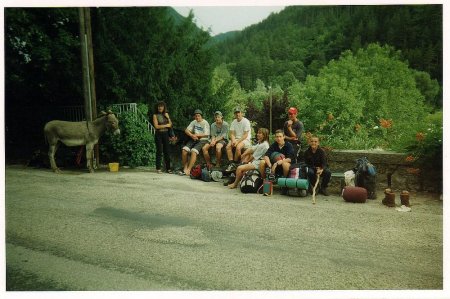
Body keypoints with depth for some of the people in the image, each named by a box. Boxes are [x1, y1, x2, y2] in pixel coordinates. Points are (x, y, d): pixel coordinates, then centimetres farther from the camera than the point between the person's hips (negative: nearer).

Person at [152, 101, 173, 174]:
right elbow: (156, 126, -11)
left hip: (165, 134, 3)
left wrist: (168, 117, -5)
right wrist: (166, 125, -7)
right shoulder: (155, 115, -1)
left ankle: (168, 168, 9)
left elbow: (170, 125, 9)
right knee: (159, 151, -2)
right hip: (158, 134, -3)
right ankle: (158, 168, 5)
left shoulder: (166, 114, 11)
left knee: (166, 151, 4)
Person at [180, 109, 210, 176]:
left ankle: (189, 170, -29)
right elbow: (186, 130, 9)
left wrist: (196, 135, -7)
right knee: (184, 150, -17)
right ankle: (185, 168, -10)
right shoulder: (194, 122, 15)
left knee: (194, 151, -30)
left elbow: (206, 135, -10)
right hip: (194, 139, 6)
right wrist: (192, 135, -10)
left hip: (202, 140, -6)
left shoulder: (205, 123, -3)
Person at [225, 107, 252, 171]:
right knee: (228, 146, -20)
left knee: (238, 147, -33)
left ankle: (234, 164, -18)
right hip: (236, 138, 6)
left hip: (245, 139, -6)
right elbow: (232, 133, 6)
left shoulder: (246, 121, -9)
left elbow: (245, 135, -15)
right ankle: (231, 163, -19)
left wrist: (238, 142, -22)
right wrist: (233, 140, -15)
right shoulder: (234, 122, 10)